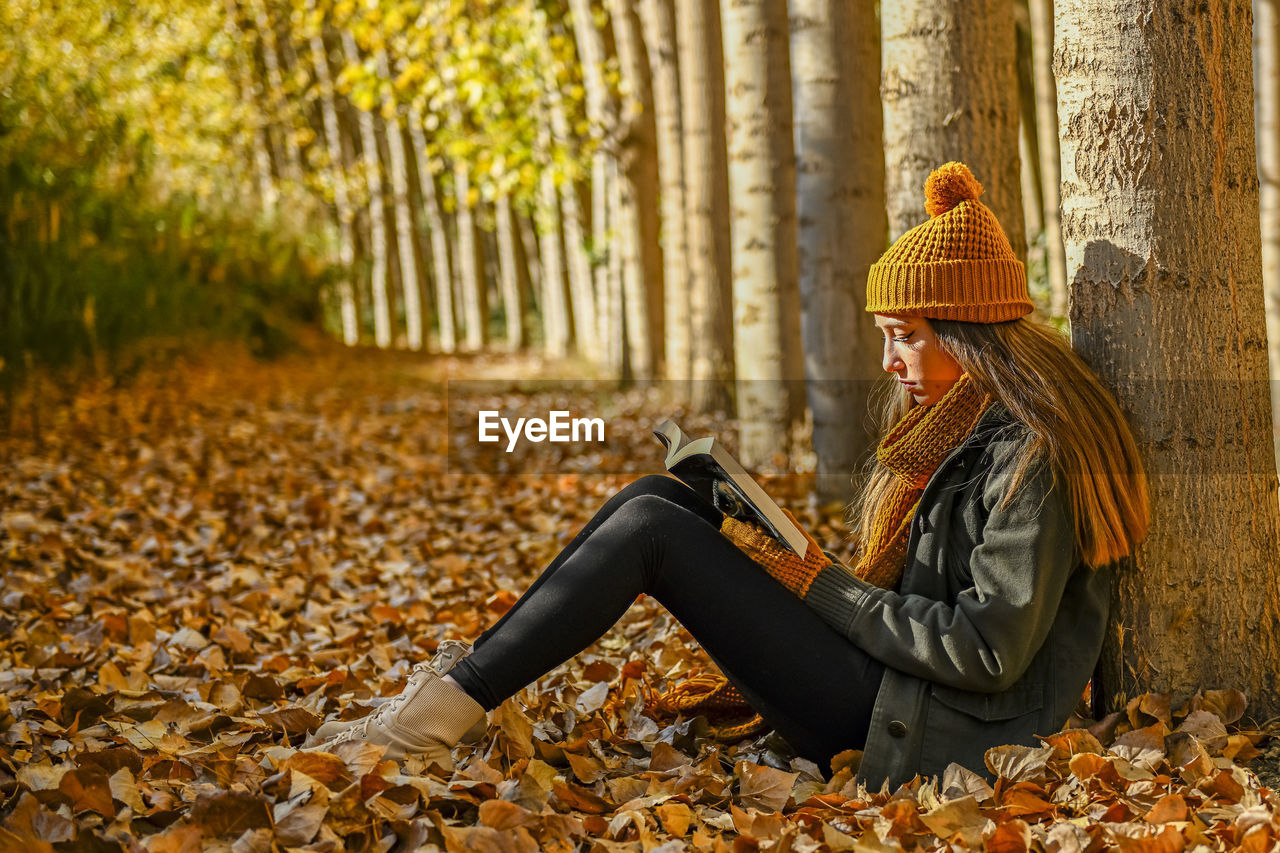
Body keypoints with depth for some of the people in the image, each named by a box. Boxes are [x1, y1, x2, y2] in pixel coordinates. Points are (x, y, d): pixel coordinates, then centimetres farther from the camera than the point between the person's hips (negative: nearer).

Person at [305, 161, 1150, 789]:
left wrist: (824, 588, -15)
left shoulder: (1034, 459, -16)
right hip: (884, 684, 10)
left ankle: (442, 713, -11)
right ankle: (466, 677, -1)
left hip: (932, 734, -10)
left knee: (652, 531, -15)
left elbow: (991, 651, -21)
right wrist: (801, 564, 3)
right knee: (662, 497, 2)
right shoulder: (964, 425, 15)